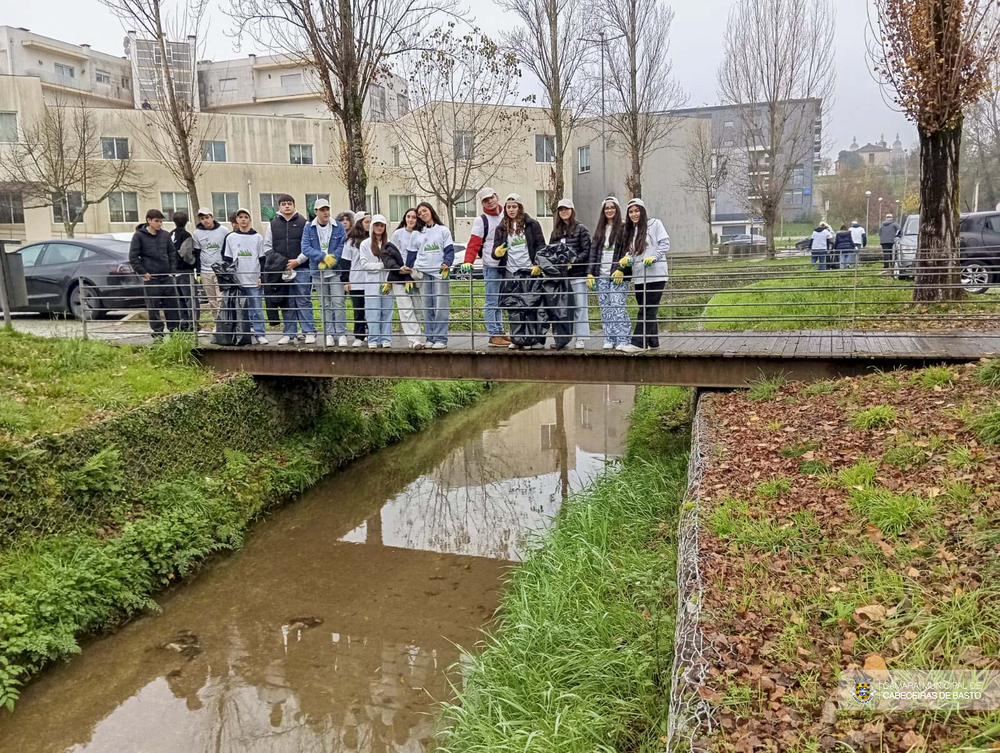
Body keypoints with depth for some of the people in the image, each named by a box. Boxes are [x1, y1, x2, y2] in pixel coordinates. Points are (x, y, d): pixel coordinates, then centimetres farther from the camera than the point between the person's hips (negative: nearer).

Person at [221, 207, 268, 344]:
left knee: (257, 309, -4)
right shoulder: (230, 238, 9)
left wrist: (262, 276, -2)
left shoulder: (258, 237, 6)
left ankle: (260, 334, 0)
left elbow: (262, 259, 6)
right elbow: (227, 259, 11)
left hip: (254, 281, -1)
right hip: (237, 281, 1)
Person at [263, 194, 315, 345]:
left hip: (301, 269, -3)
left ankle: (309, 332, 0)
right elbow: (267, 246, 13)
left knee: (304, 301, -4)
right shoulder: (273, 224, 12)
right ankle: (288, 333, 13)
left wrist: (297, 261, -9)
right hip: (280, 270, 3)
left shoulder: (303, 223, 3)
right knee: (286, 303, 7)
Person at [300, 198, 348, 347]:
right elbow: (305, 248, -6)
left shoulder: (339, 227, 1)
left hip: (336, 271, -1)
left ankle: (341, 334, -1)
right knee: (324, 305, 7)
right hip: (318, 272, 1)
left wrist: (331, 259, -15)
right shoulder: (309, 228, 2)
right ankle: (329, 334, 12)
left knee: (338, 303, -6)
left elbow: (343, 247, -4)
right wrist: (324, 256, -17)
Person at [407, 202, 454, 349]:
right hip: (423, 273, 3)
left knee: (440, 307, -9)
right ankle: (430, 338, 7)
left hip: (439, 272, -3)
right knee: (427, 308, 3)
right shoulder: (418, 233, 17)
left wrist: (446, 263, -16)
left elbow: (449, 250, 1)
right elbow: (412, 253, 17)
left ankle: (441, 339, -8)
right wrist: (410, 268, 6)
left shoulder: (443, 230, 8)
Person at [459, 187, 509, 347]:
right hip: (491, 266, -6)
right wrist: (468, 261, -25)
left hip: (506, 265, 6)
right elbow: (474, 244, -11)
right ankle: (493, 335, 0)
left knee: (500, 301, 14)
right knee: (492, 302, -3)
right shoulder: (481, 220, -4)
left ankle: (500, 331, 22)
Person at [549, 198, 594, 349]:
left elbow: (587, 251, -5)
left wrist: (572, 261, -16)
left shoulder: (580, 229, 0)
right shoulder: (555, 232, 15)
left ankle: (581, 338, 2)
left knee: (580, 306, -2)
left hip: (578, 274, -4)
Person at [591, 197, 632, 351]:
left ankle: (623, 341, -13)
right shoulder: (599, 230, 19)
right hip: (602, 275, 5)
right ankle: (609, 340, 7)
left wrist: (621, 269, -16)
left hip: (618, 274, -5)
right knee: (605, 308, 3)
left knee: (617, 306, -13)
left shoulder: (624, 227, 2)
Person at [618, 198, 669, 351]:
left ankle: (637, 343, -13)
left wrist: (654, 257, -20)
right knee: (648, 311, 11)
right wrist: (626, 259, -3)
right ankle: (652, 343, 17)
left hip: (655, 275, -7)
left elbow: (665, 243, -7)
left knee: (647, 310, -9)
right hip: (639, 277, 7)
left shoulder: (654, 223, 1)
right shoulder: (631, 230, 20)